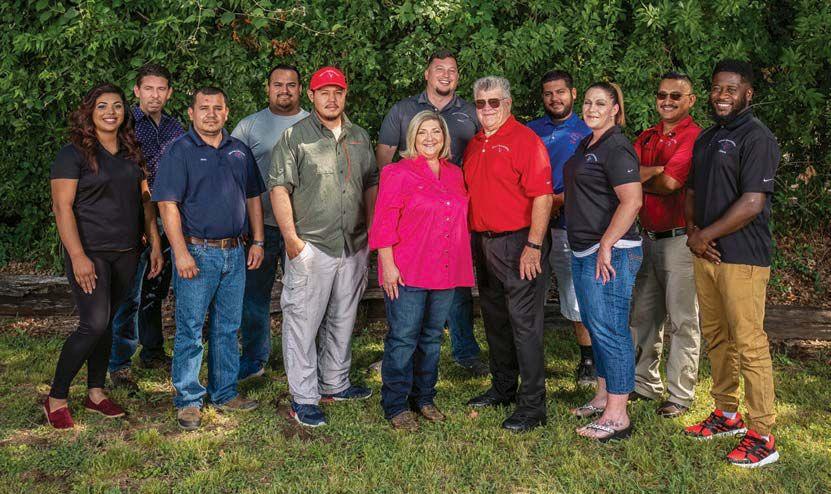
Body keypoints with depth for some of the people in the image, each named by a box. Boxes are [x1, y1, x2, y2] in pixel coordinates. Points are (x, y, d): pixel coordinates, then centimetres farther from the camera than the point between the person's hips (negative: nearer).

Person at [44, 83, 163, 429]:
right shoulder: (74, 153, -6)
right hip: (90, 253, -5)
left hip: (126, 254, 5)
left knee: (106, 324, 11)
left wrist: (155, 244, 9)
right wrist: (78, 256, -19)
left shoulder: (132, 154, 11)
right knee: (94, 325, -12)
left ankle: (96, 393, 23)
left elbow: (145, 200, 15)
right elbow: (62, 207, -12)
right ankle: (55, 398, 3)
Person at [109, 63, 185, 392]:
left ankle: (152, 352, 30)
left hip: (167, 222, 5)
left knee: (156, 291, 16)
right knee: (131, 295, -3)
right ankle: (119, 364, 9)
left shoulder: (175, 127, 11)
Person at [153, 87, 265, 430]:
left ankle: (225, 393, 25)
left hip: (234, 252, 5)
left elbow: (253, 198, 17)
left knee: (228, 328, 13)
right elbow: (168, 205, -11)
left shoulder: (239, 150, 12)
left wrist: (257, 241, 9)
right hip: (197, 252, -5)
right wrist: (181, 252, -18)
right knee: (190, 330, 0)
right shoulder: (179, 151, -5)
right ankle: (188, 400, 11)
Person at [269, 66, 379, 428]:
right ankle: (303, 398, 6)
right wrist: (291, 238, -14)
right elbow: (279, 188, -8)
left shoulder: (359, 137, 13)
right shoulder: (295, 136, -4)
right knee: (303, 322, -3)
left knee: (343, 319, 16)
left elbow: (371, 185, 19)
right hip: (311, 248, -6)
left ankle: (335, 384, 31)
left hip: (355, 247, 6)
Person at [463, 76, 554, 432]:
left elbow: (542, 196, -17)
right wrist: (470, 240, 14)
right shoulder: (474, 145, 14)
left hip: (517, 242, -8)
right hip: (482, 243, 8)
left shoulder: (525, 139, -10)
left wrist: (533, 246, -21)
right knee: (494, 320, 17)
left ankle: (532, 405, 2)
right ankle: (503, 388, 32)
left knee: (524, 323, -5)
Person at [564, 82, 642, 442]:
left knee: (610, 330, -7)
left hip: (610, 253, -10)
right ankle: (603, 398, 30)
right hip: (583, 251, 10)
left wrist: (605, 246, -22)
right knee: (595, 326, 17)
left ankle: (617, 416, 0)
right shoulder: (586, 145, 17)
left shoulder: (616, 148, -13)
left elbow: (632, 200, -22)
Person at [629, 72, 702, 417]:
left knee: (682, 320, 1)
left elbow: (670, 183, -19)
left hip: (679, 239, -7)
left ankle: (680, 394, 10)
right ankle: (645, 383, 27)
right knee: (643, 314, 14)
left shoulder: (694, 137, -8)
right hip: (647, 237, 7)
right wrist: (657, 172, -14)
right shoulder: (646, 137, 15)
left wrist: (639, 178, -4)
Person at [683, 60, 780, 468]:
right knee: (715, 337, 15)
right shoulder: (706, 138, 17)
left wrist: (705, 235, -12)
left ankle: (762, 435, 2)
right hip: (705, 253, 8)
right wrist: (693, 232, 1)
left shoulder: (756, 138, -10)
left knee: (749, 344, -6)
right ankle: (727, 414, 28)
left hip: (742, 257, -8)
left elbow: (752, 203, -18)